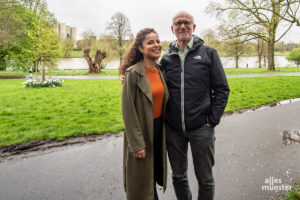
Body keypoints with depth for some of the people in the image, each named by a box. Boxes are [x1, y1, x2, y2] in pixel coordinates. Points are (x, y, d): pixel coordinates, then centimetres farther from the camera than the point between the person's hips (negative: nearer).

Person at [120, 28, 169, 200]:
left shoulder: (161, 71, 4)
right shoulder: (133, 73, -16)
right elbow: (128, 111, -17)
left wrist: (165, 132, 11)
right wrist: (137, 144, -17)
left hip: (159, 128, 6)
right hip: (141, 131, -6)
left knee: (156, 171, 21)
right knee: (142, 180, 11)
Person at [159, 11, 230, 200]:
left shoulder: (208, 53, 0)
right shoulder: (166, 59, 7)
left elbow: (222, 90, -1)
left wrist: (212, 120, -7)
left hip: (201, 128, -2)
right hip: (173, 129, 3)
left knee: (205, 179, 11)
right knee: (178, 176, 17)